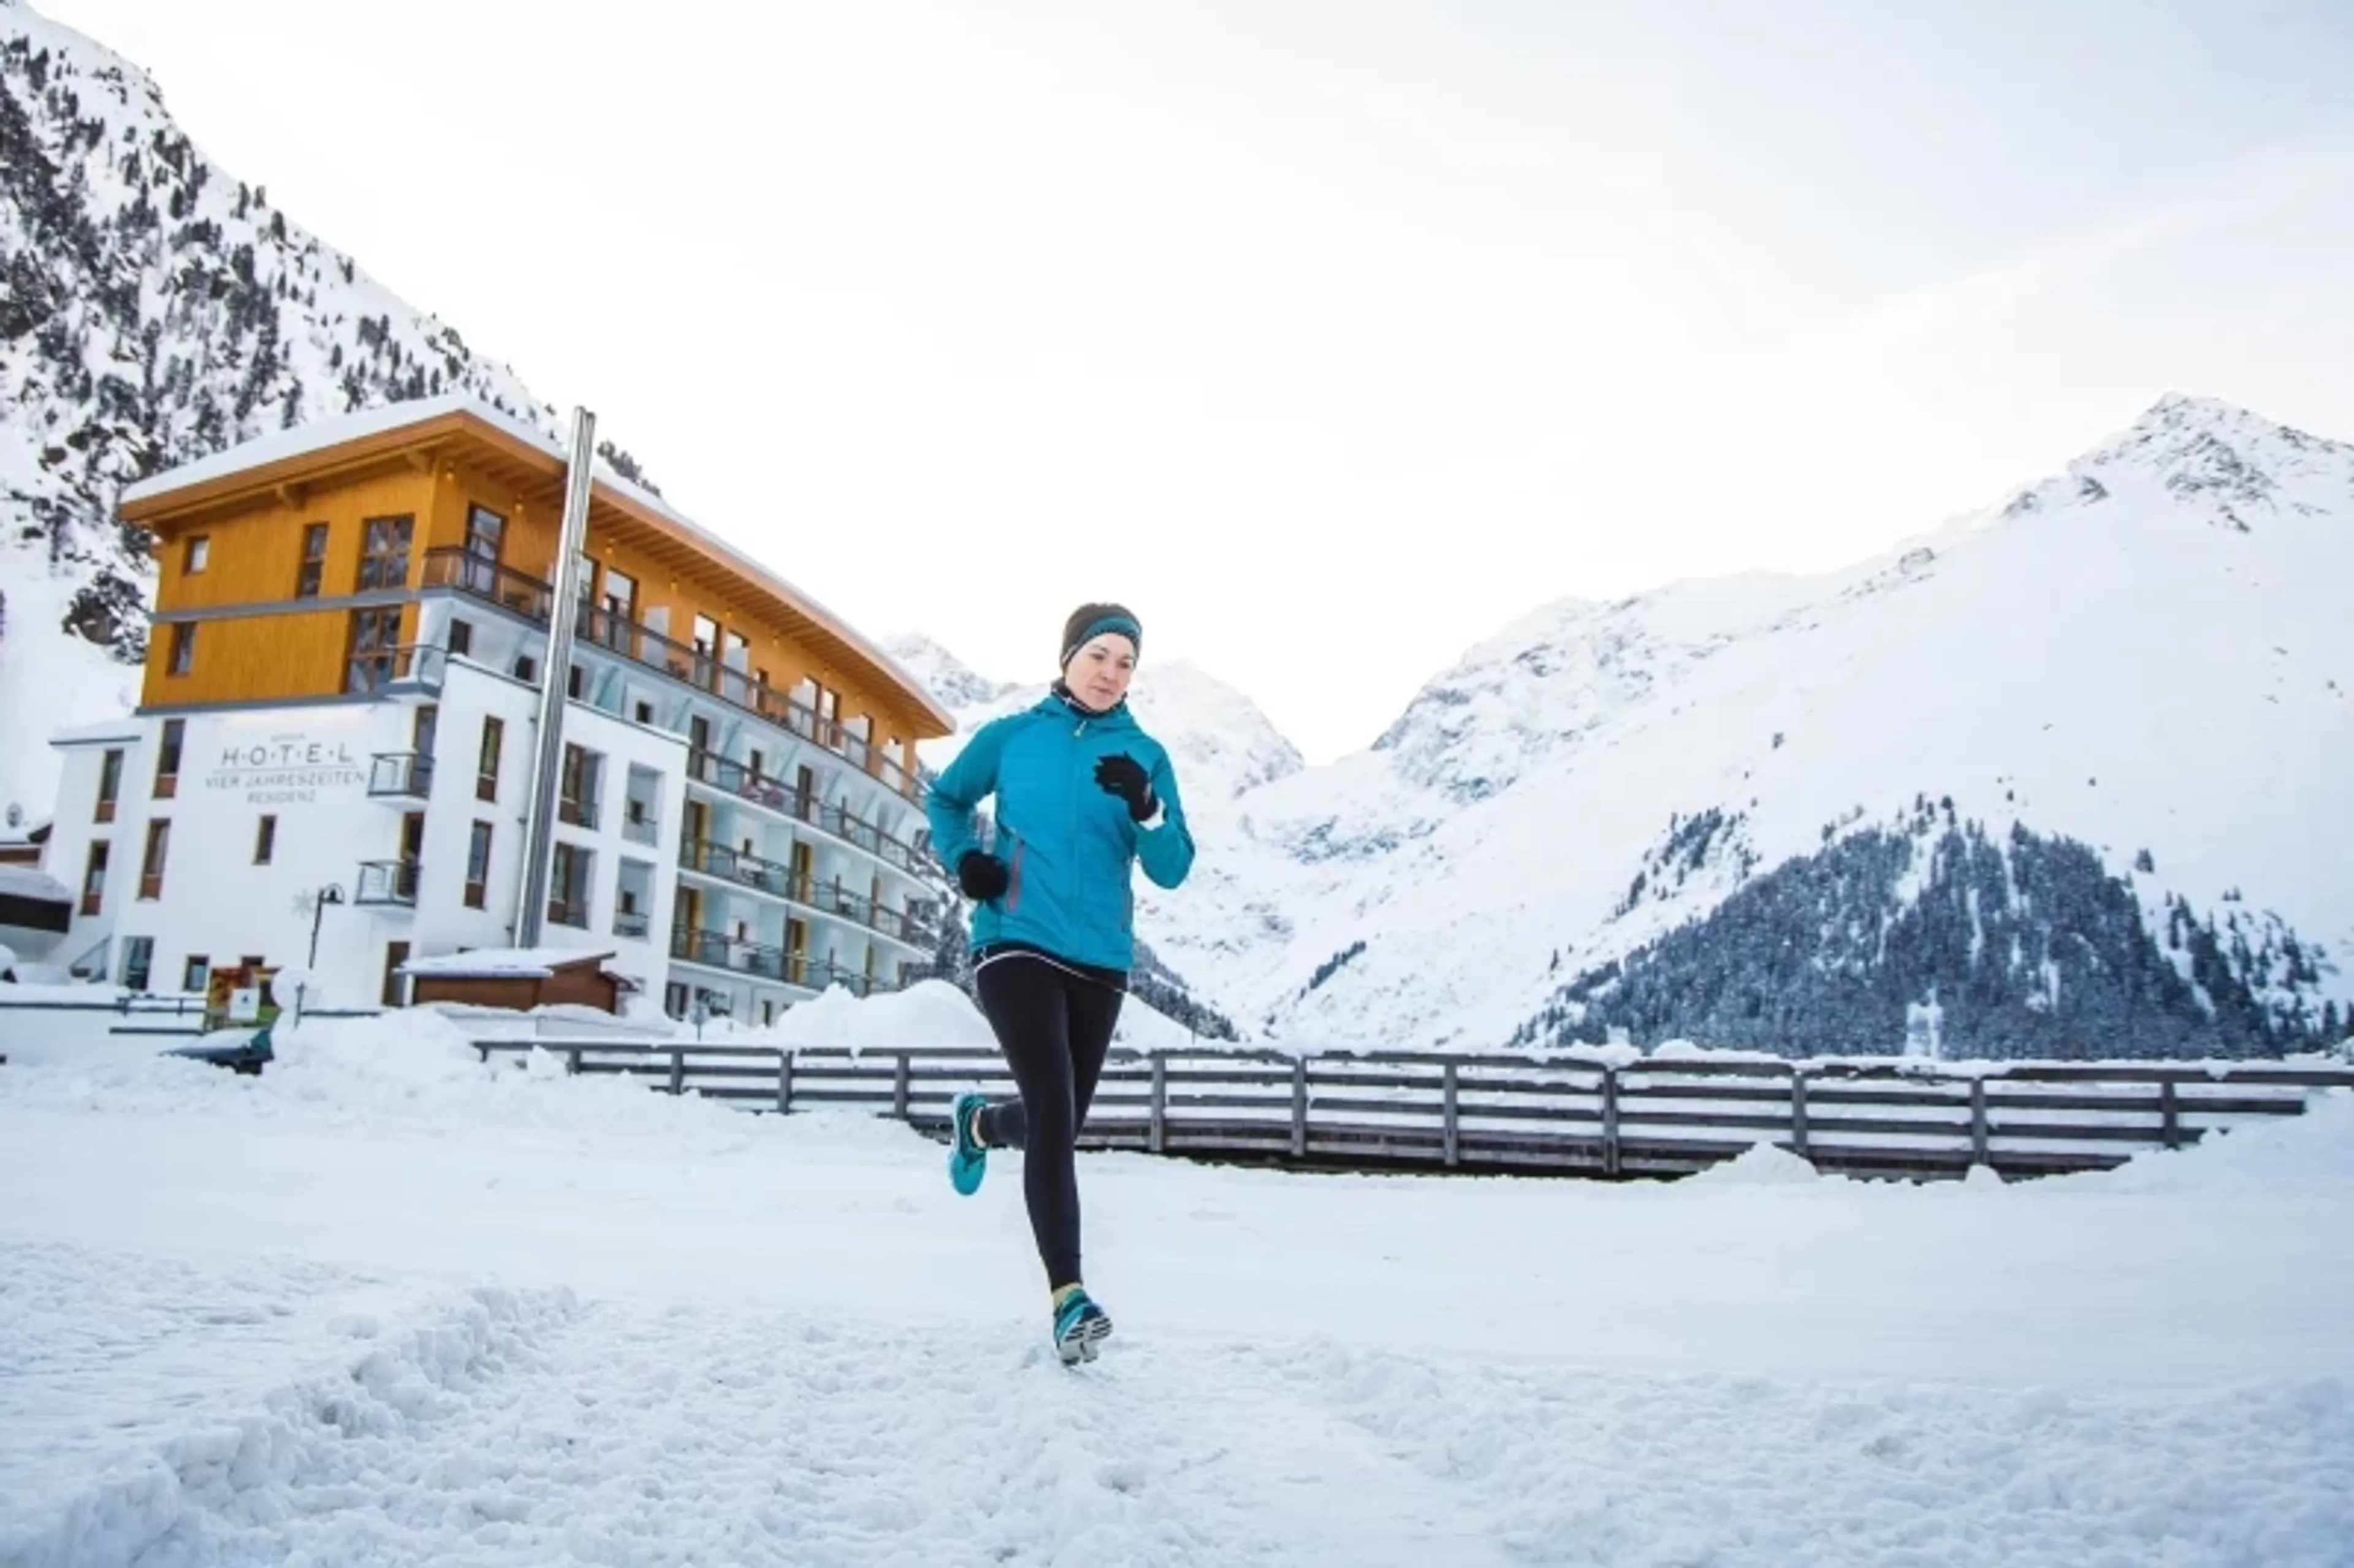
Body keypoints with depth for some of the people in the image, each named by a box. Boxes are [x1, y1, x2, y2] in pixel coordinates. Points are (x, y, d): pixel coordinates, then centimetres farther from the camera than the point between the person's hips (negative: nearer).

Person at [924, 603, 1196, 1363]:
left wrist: (1145, 807, -22)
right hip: (1016, 945, -3)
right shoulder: (1011, 736, 2)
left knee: (1057, 1123, 16)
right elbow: (945, 799, 18)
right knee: (1055, 1112, -18)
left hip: (1099, 959, 3)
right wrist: (964, 857, -2)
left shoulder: (1145, 755, 4)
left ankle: (978, 1123, 50)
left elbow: (1172, 871, -2)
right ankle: (1069, 1297, -15)